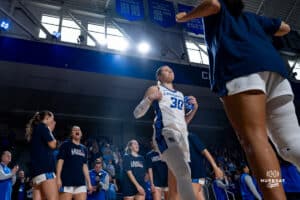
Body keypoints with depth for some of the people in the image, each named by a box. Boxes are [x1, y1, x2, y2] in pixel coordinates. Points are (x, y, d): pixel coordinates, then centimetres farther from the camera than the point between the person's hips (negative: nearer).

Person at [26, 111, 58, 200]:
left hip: (37, 168, 10)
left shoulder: (36, 128, 24)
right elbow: (52, 145, -5)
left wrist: (49, 131, 22)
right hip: (45, 167, -10)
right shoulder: (43, 126, -1)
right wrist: (50, 131, 9)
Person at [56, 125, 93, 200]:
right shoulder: (65, 144, 2)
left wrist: (89, 182, 13)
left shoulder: (84, 149, 18)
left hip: (80, 182, 5)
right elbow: (60, 161, -5)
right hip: (67, 181, -5)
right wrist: (58, 178, -15)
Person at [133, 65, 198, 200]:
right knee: (184, 172, -28)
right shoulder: (155, 89, 12)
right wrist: (149, 99, -11)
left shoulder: (180, 95, 29)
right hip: (166, 133, -7)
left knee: (174, 185, 7)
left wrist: (194, 108, 16)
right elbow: (137, 113, 5)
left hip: (182, 135, 7)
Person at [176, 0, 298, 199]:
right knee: (291, 144, -3)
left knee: (254, 138, -20)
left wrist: (186, 16, 18)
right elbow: (285, 27, 43)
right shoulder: (251, 17, 39)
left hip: (240, 66, -5)